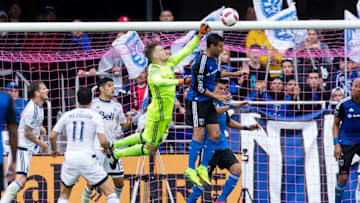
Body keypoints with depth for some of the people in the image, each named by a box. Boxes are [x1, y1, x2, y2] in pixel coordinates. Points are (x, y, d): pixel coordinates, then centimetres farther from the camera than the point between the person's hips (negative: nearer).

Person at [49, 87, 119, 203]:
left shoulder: (67, 115, 8)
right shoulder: (95, 116, -1)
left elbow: (52, 136, 9)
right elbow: (102, 141, -10)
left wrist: (54, 150, 29)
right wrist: (106, 148, 13)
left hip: (70, 158, 3)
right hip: (87, 158, -3)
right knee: (110, 192, 3)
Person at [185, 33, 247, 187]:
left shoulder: (213, 58, 7)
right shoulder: (201, 62, -21)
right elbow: (199, 88, -20)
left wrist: (233, 74, 24)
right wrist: (217, 97, -15)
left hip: (208, 102, 9)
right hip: (197, 102, -9)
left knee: (215, 134, 4)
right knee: (199, 134, -9)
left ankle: (203, 167, 13)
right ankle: (190, 170, -2)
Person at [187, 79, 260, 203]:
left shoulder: (223, 105, 12)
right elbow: (214, 111, -35)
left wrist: (246, 127, 23)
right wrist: (232, 106, -43)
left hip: (223, 147, 7)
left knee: (237, 169, -10)